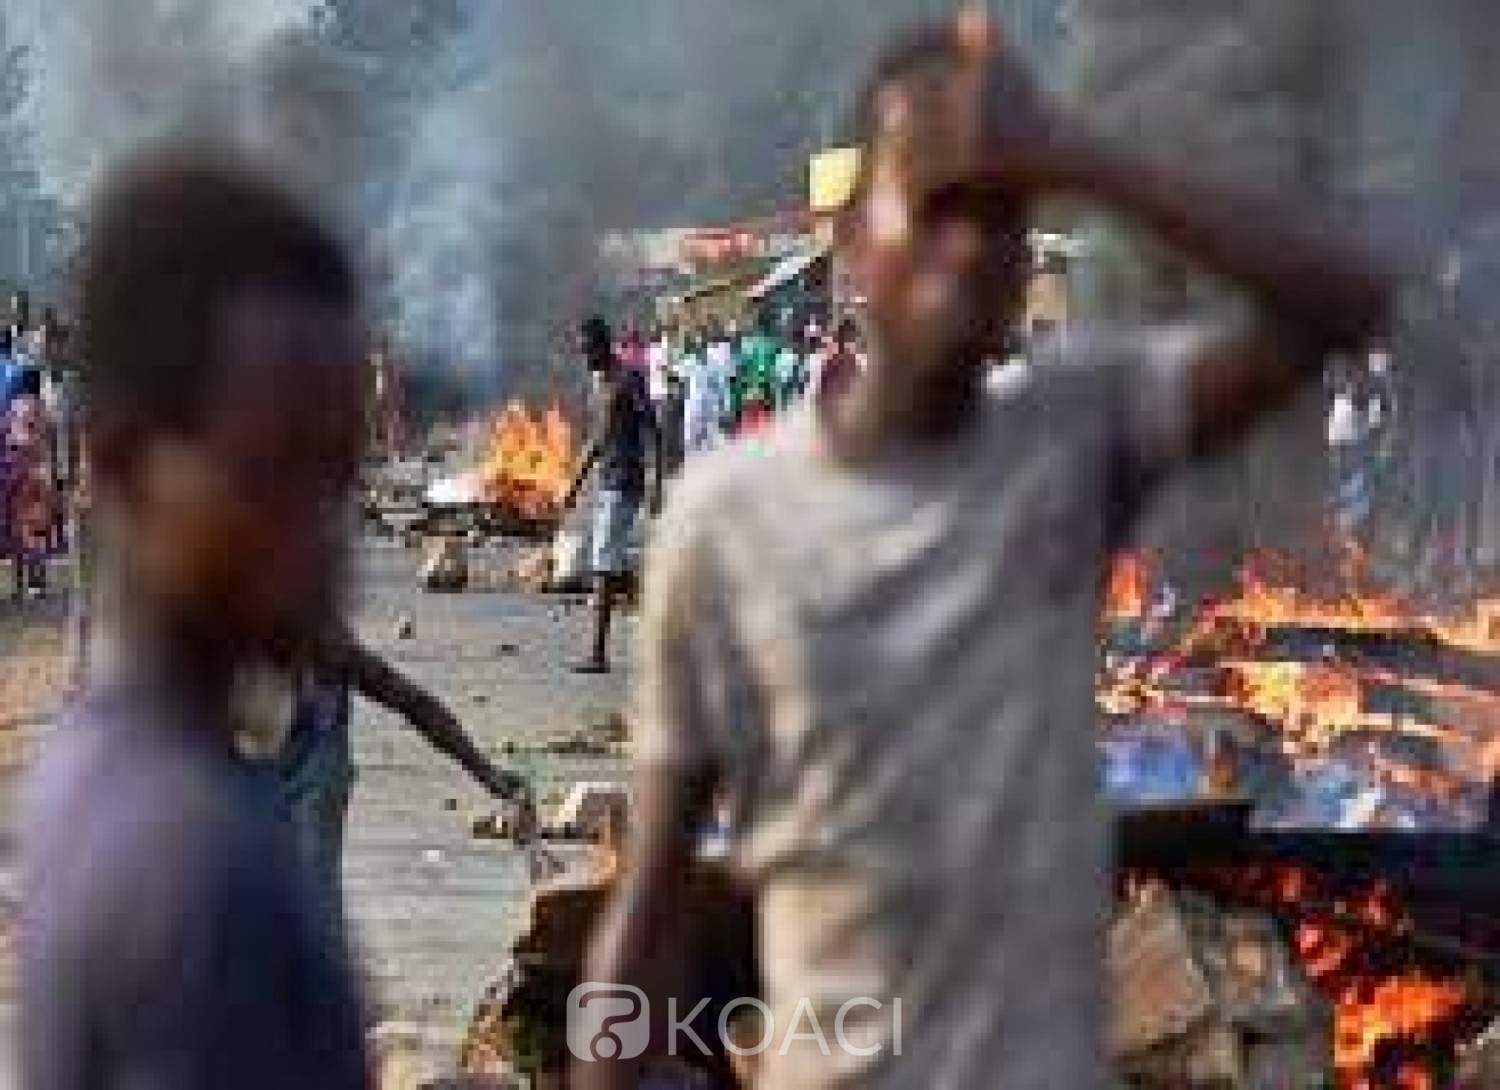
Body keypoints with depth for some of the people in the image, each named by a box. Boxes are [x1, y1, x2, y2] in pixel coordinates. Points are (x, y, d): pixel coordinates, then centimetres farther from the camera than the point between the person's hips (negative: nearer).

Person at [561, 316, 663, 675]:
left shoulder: (629, 380, -11)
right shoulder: (600, 382, 17)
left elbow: (652, 433, -15)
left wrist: (656, 485, -22)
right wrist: (578, 482, 25)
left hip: (625, 484, -9)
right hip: (606, 482, 9)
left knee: (605, 565, -13)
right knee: (616, 564, 11)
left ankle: (599, 652, -15)